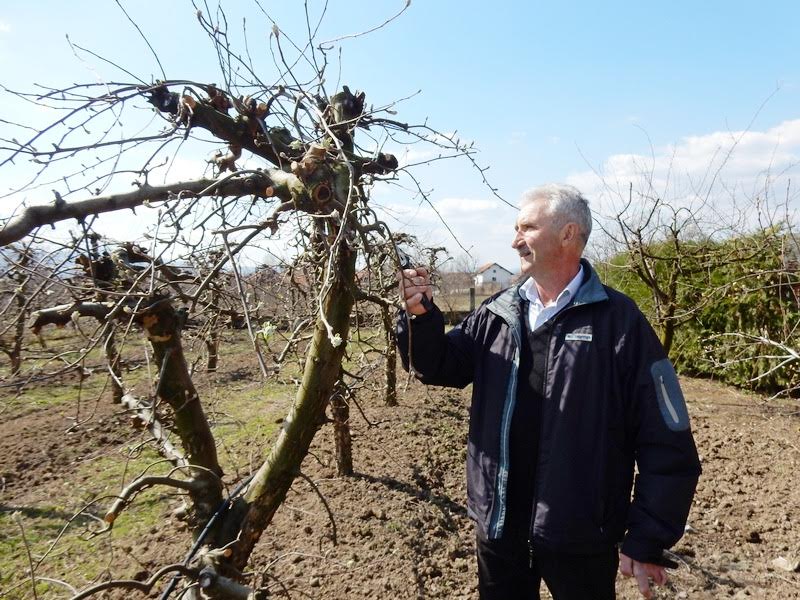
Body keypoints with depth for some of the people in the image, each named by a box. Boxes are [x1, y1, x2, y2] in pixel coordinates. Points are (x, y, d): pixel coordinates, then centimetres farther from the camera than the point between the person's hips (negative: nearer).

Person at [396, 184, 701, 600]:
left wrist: (648, 541, -9)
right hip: (498, 526, 4)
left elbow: (666, 443, -11)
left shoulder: (618, 319, -12)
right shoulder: (496, 315, 1)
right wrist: (421, 316, -12)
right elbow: (440, 366, 8)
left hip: (580, 538, -4)